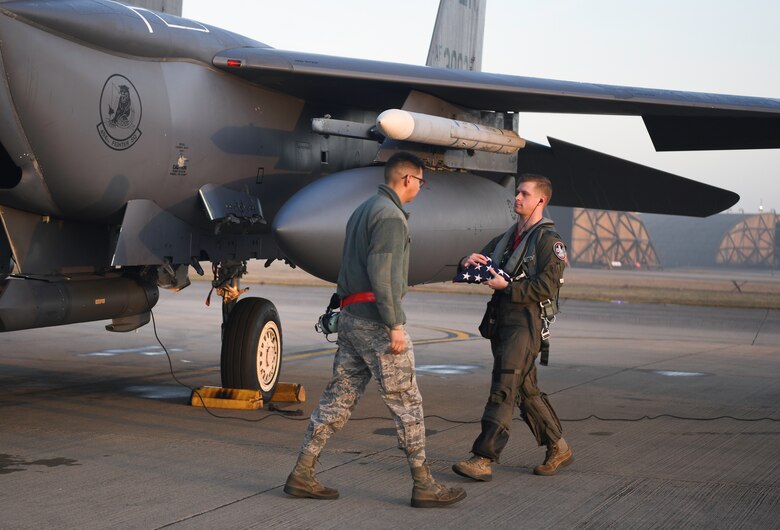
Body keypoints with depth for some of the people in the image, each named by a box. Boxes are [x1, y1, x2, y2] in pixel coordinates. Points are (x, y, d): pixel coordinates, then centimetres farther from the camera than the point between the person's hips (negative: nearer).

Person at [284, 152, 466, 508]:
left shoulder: (363, 210, 18)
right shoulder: (390, 215, -12)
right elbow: (382, 274, -20)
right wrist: (395, 325, -19)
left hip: (350, 317, 9)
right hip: (375, 320, -9)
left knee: (338, 398, 11)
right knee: (406, 403, -2)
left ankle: (302, 475, 11)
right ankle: (424, 485, 4)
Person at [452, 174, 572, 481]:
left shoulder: (548, 241, -5)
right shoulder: (506, 239, 19)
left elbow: (546, 288, -15)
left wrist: (506, 286, -18)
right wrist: (469, 262, -4)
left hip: (525, 323, -8)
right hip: (502, 323, 8)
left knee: (503, 390, -13)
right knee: (527, 392, 14)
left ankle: (483, 460, -17)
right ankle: (558, 448, 26)